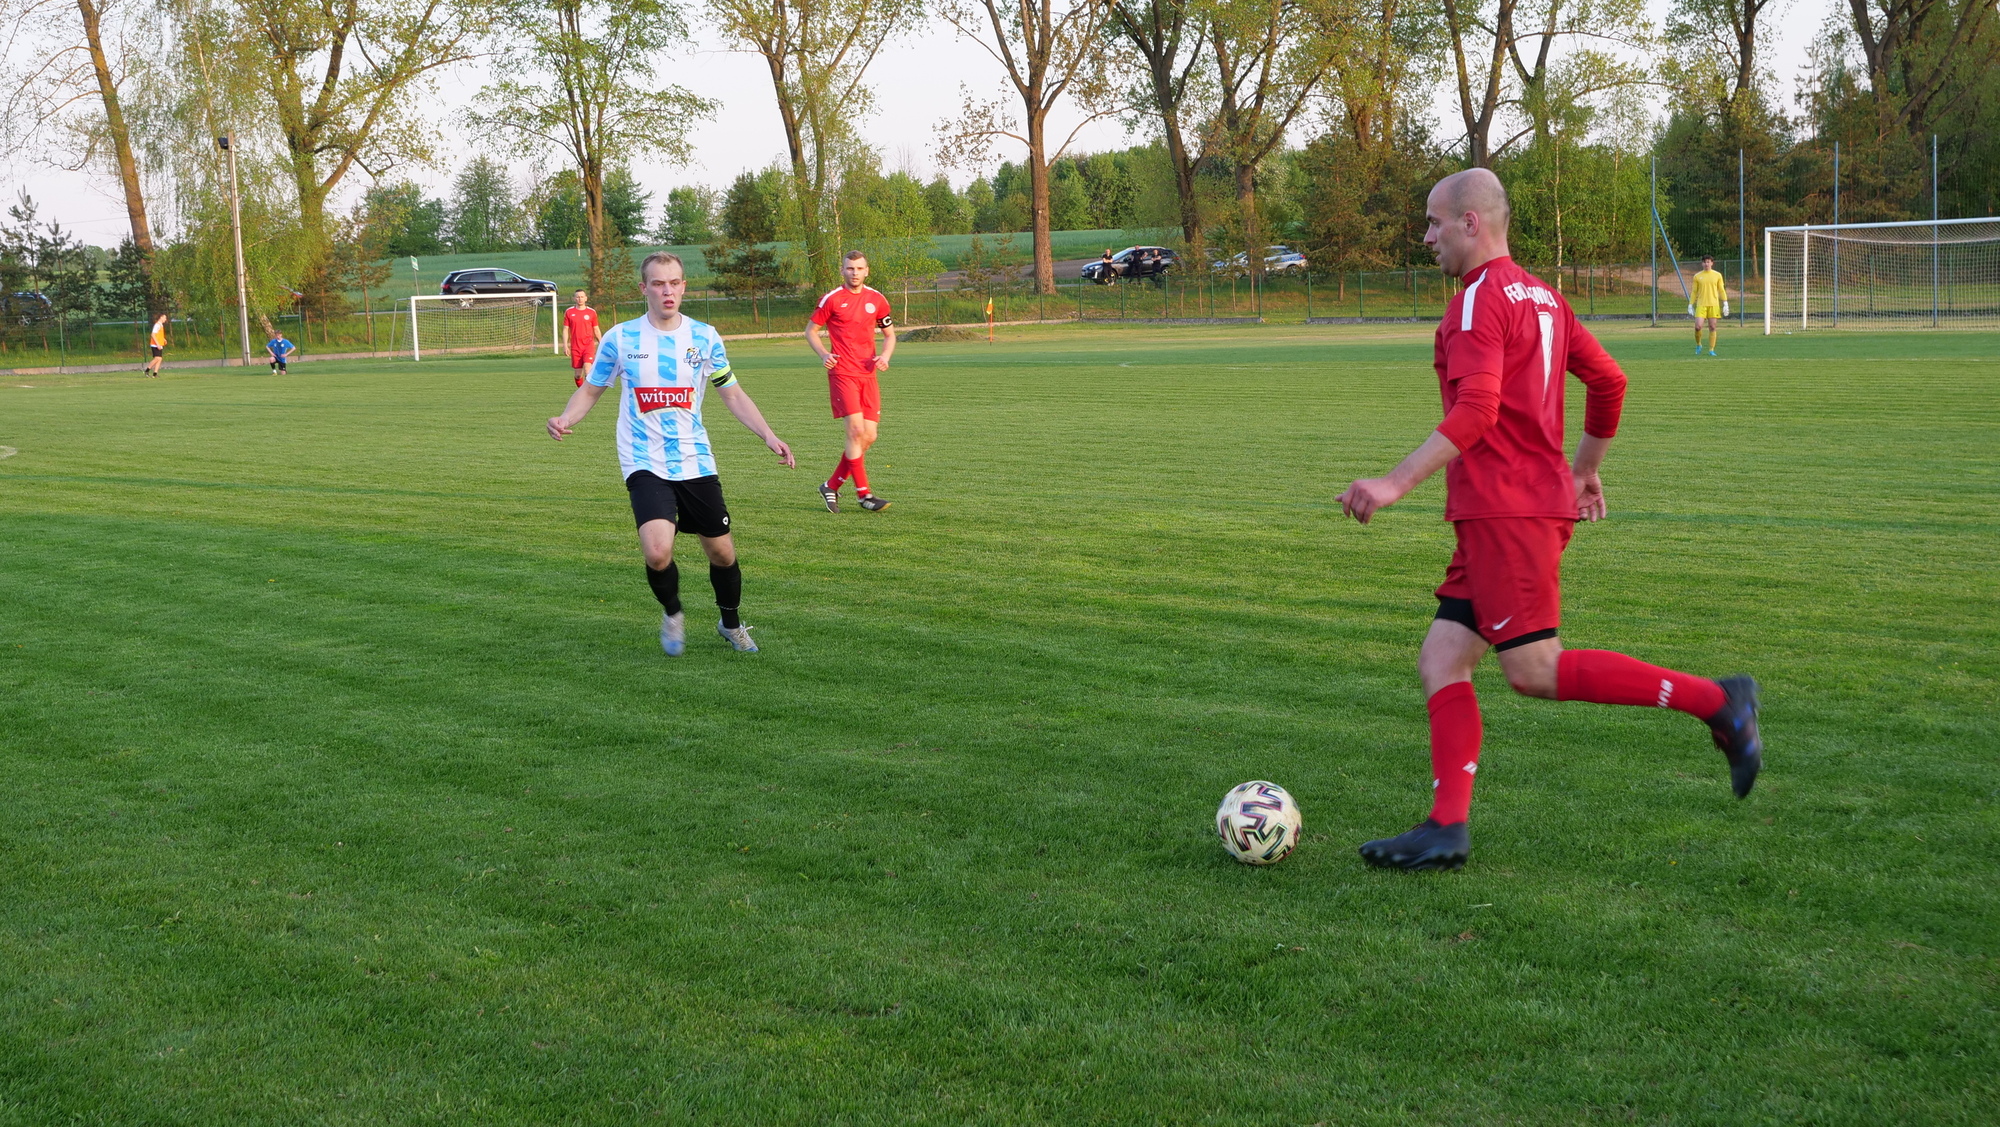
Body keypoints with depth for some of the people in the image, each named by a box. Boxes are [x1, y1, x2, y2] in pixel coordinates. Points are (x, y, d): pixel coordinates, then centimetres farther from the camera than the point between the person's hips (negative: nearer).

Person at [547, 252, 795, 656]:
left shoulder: (704, 337, 2)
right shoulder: (620, 338, -2)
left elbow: (733, 395, 10)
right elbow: (590, 390, 8)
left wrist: (768, 436, -3)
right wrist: (565, 419, -13)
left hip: (696, 463, 3)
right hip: (645, 466, -3)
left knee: (722, 552, 8)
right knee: (657, 553, -23)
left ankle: (731, 624, 37)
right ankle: (672, 614, 9)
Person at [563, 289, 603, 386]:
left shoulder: (592, 312, 5)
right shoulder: (569, 312, 5)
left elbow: (596, 330, 12)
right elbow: (565, 329, 7)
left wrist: (601, 344, 6)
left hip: (589, 345, -1)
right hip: (575, 347, 1)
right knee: (578, 374, 4)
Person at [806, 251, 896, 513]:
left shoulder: (877, 300, 10)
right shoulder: (831, 299, -1)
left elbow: (889, 334, 18)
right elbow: (810, 330, 7)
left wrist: (885, 356, -2)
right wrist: (823, 354, -11)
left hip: (868, 374, 5)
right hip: (842, 374, -5)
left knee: (869, 436, 0)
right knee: (856, 430, -15)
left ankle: (831, 486, 14)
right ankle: (864, 494, -8)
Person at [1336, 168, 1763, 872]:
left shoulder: (1480, 299, -11)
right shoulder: (1540, 295, 19)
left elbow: (1475, 413, -23)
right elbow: (1609, 381, 24)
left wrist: (1395, 484, -25)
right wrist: (1585, 470, 34)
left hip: (1506, 512, -10)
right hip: (1517, 511, 10)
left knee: (1534, 671, -7)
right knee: (1440, 664, 5)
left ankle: (1717, 702, -4)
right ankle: (1445, 830, 0)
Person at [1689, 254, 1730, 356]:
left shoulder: (1717, 275, 7)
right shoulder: (1697, 276, 7)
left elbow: (1721, 290, 9)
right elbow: (1694, 292, 11)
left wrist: (1725, 304, 3)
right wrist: (1690, 305, 6)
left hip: (1714, 305, 0)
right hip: (1701, 305, 0)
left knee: (1712, 327, -2)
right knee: (1698, 326, -12)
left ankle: (1711, 350, 5)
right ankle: (1698, 345, 13)